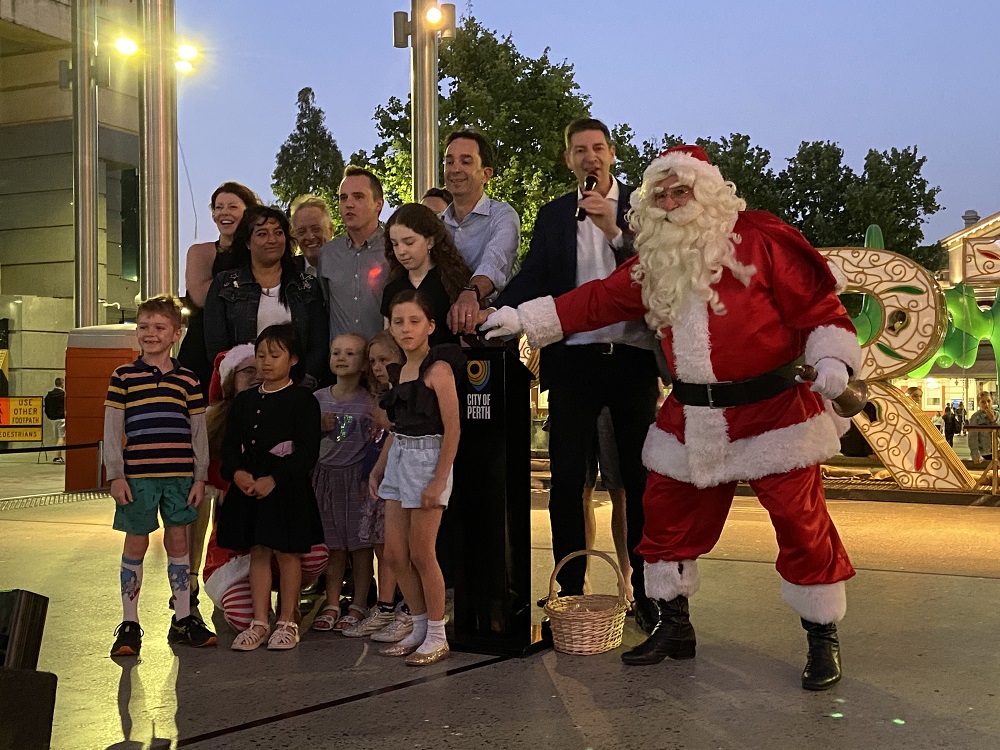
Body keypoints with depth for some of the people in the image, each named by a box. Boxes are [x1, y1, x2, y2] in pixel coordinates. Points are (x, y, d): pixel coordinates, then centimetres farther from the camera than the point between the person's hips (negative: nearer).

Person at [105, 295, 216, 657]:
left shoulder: (188, 380, 6)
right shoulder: (123, 377, 1)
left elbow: (198, 433, 9)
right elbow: (112, 430, 0)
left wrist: (200, 477, 5)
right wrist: (116, 476, -6)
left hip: (180, 475, 2)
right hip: (137, 475, -2)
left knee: (178, 541, 9)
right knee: (136, 544, 4)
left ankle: (183, 619, 19)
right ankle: (129, 624, 13)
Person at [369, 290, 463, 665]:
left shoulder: (437, 368, -12)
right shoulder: (398, 372, 11)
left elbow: (452, 429, -16)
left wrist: (439, 480, -20)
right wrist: (379, 467, 13)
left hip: (428, 459, -8)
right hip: (398, 460, 8)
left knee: (421, 554, -1)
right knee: (394, 554, 9)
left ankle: (437, 637, 14)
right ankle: (420, 628, 24)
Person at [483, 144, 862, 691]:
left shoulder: (759, 240, -7)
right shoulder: (654, 265, 10)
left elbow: (816, 303, -7)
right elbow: (597, 300, 12)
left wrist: (832, 361, -20)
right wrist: (523, 318, 9)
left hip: (772, 413, -5)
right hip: (692, 421, 5)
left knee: (801, 523, -1)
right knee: (667, 517, 11)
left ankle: (822, 637, 17)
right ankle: (674, 628, 29)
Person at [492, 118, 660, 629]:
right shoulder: (553, 215, 11)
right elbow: (532, 280, 1)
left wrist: (614, 230, -16)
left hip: (632, 357, -1)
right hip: (573, 359, 1)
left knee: (641, 480, 6)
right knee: (566, 480, 2)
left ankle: (647, 595, 16)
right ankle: (569, 595, 12)